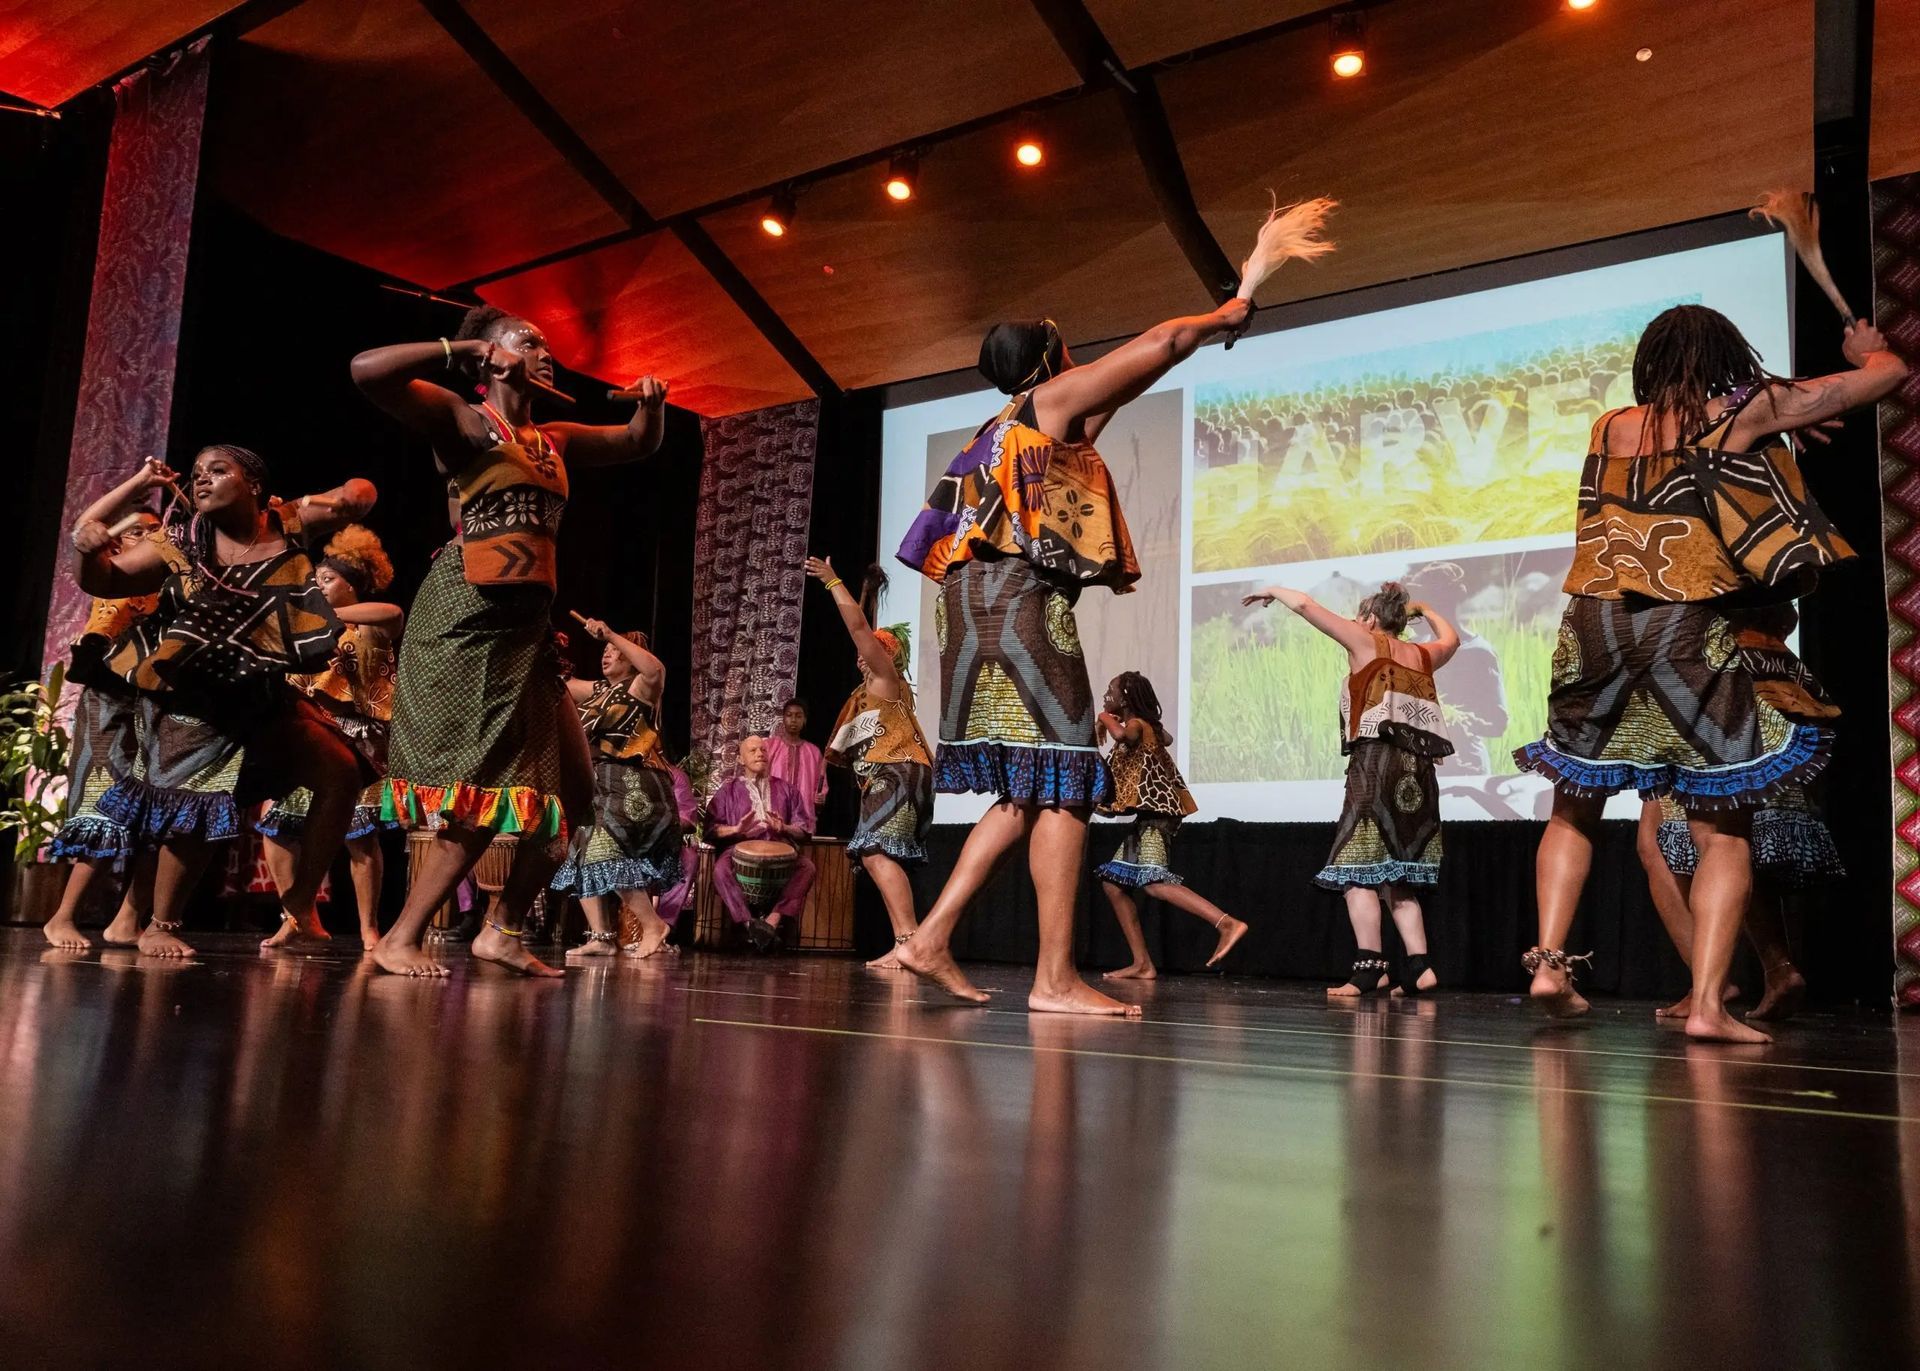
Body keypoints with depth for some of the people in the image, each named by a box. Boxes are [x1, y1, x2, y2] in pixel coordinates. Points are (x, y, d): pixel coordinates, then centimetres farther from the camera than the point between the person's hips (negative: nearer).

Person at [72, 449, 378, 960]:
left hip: (264, 696, 4)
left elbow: (360, 494, 8)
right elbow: (101, 580, -8)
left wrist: (354, 495, -17)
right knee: (200, 812, -12)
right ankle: (159, 926, 9)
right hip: (196, 700, -4)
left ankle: (300, 900, 11)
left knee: (342, 773, -1)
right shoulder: (179, 547, -8)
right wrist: (85, 547, -30)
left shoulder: (289, 525, -2)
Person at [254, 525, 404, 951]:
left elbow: (394, 613, -25)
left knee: (360, 833, -12)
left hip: (356, 739, -7)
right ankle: (294, 917, 10)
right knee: (275, 825, 1)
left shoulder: (371, 627, 0)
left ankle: (369, 928, -5)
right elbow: (293, 682, 15)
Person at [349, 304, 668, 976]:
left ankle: (501, 931, 17)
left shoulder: (555, 440, 20)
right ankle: (399, 939, -1)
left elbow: (640, 443, 33)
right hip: (466, 618, -8)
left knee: (567, 791, 6)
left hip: (526, 626, 8)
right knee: (482, 793, -12)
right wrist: (459, 349, -10)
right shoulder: (463, 421, -1)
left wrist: (652, 404, 12)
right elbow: (367, 371, -16)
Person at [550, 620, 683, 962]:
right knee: (583, 858, 4)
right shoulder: (597, 690, 20)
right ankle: (600, 937, 5)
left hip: (631, 789, -9)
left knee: (609, 856, -20)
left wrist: (610, 635, -28)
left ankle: (653, 923, -10)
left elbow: (656, 669, -26)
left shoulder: (639, 687, -4)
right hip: (596, 789, 9)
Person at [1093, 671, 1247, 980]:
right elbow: (1167, 739, 42)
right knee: (1113, 883, 7)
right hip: (1147, 817, 10)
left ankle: (1228, 923, -35)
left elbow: (1124, 735, -35)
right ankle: (1142, 964, 4)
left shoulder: (1136, 723, -8)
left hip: (1156, 814, -10)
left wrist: (1106, 719, -15)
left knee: (1154, 881, -26)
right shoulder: (1145, 727, 19)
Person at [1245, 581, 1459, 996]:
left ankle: (1369, 967, -17)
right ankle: (1418, 966, 5)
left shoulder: (1366, 642, 5)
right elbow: (1451, 638, 44)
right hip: (1417, 770, 7)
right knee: (1395, 874, 12)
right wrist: (1423, 609, 54)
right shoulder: (1422, 655, 20)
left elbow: (1305, 605, 3)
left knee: (1356, 868, -8)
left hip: (1377, 761, -7)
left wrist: (1273, 590, 20)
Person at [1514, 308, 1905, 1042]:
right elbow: (1888, 372, 16)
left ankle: (1549, 962, 6)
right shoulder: (1747, 412, 5)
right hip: (1688, 633, -3)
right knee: (1723, 831, 5)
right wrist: (1869, 349, 39)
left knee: (1573, 809, 17)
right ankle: (1707, 1004, -5)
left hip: (1593, 629, 3)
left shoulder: (1609, 427, 14)